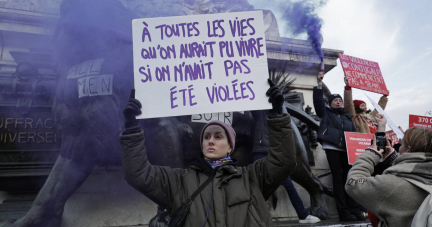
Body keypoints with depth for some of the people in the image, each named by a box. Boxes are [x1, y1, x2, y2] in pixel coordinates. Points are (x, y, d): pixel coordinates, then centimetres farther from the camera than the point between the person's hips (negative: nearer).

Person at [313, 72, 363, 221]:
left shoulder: (348, 117, 23)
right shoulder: (326, 113, 12)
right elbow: (318, 101, -4)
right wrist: (319, 84, -12)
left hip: (346, 150, 4)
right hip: (332, 148, -4)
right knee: (338, 179, -5)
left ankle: (354, 209, 4)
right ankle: (343, 212, -3)